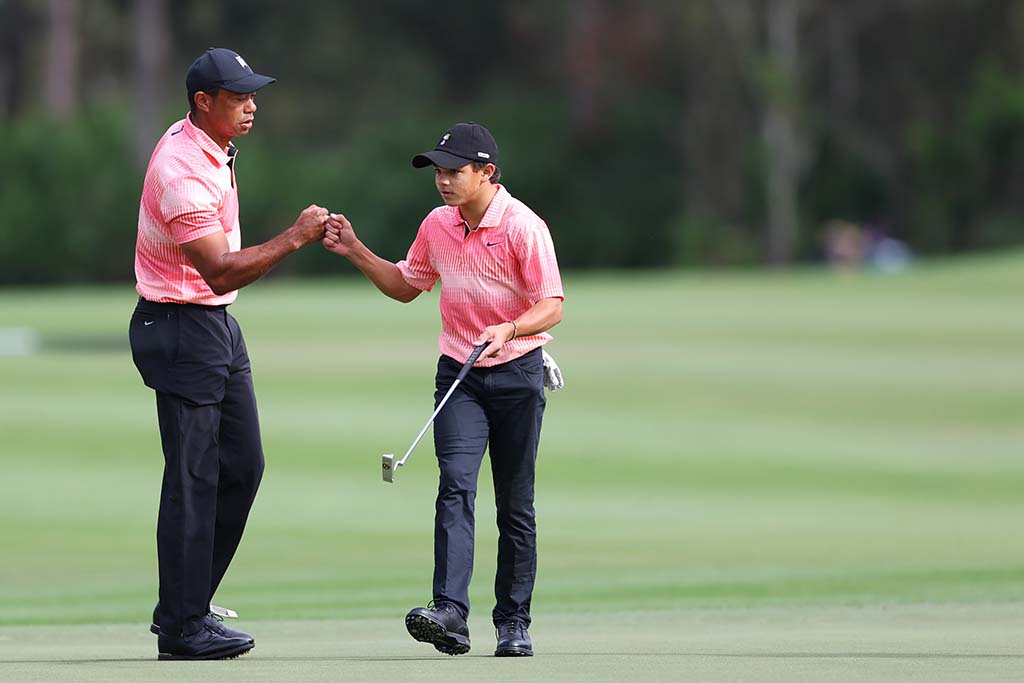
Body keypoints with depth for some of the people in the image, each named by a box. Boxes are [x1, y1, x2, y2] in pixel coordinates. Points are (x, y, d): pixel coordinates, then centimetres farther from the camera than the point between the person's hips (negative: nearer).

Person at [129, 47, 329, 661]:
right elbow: (221, 271, -26)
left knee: (242, 466, 10)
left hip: (219, 327, 10)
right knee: (194, 480, -8)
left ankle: (186, 605, 17)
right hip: (181, 329, -10)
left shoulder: (215, 148, 9)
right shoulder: (182, 172, -23)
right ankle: (181, 627, -3)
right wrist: (295, 238, -25)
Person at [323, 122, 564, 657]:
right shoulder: (437, 226, 6)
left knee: (515, 506, 4)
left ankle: (514, 623, 13)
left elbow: (551, 307, -15)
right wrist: (356, 252, 9)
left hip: (517, 376, -3)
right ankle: (450, 612, -29)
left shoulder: (523, 226, -12)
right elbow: (407, 286, 21)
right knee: (456, 486, -16)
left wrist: (508, 330, -33)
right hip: (458, 374, 3)